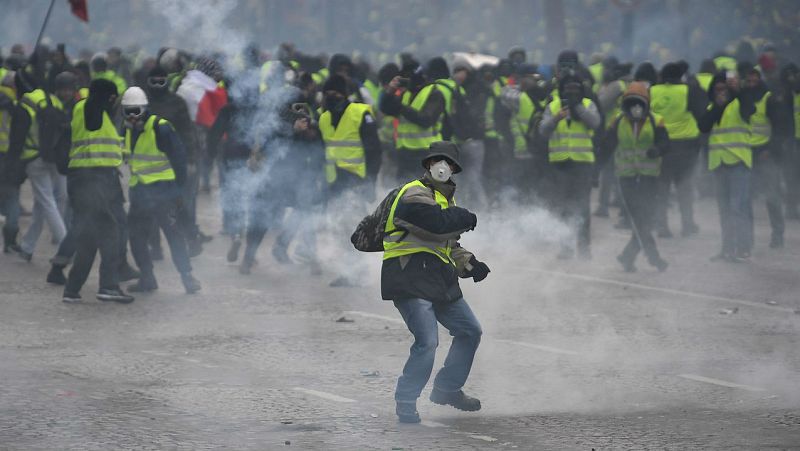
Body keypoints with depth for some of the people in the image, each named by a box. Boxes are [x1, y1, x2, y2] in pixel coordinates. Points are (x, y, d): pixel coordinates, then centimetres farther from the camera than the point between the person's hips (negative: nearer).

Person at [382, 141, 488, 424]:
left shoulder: (445, 199, 22)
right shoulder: (415, 194, -9)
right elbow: (438, 224, -24)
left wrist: (469, 265, 7)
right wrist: (465, 218, -4)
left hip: (438, 281, 10)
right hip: (410, 280, -10)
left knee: (470, 331, 18)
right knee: (427, 341, -20)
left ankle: (447, 389, 32)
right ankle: (405, 402, -9)